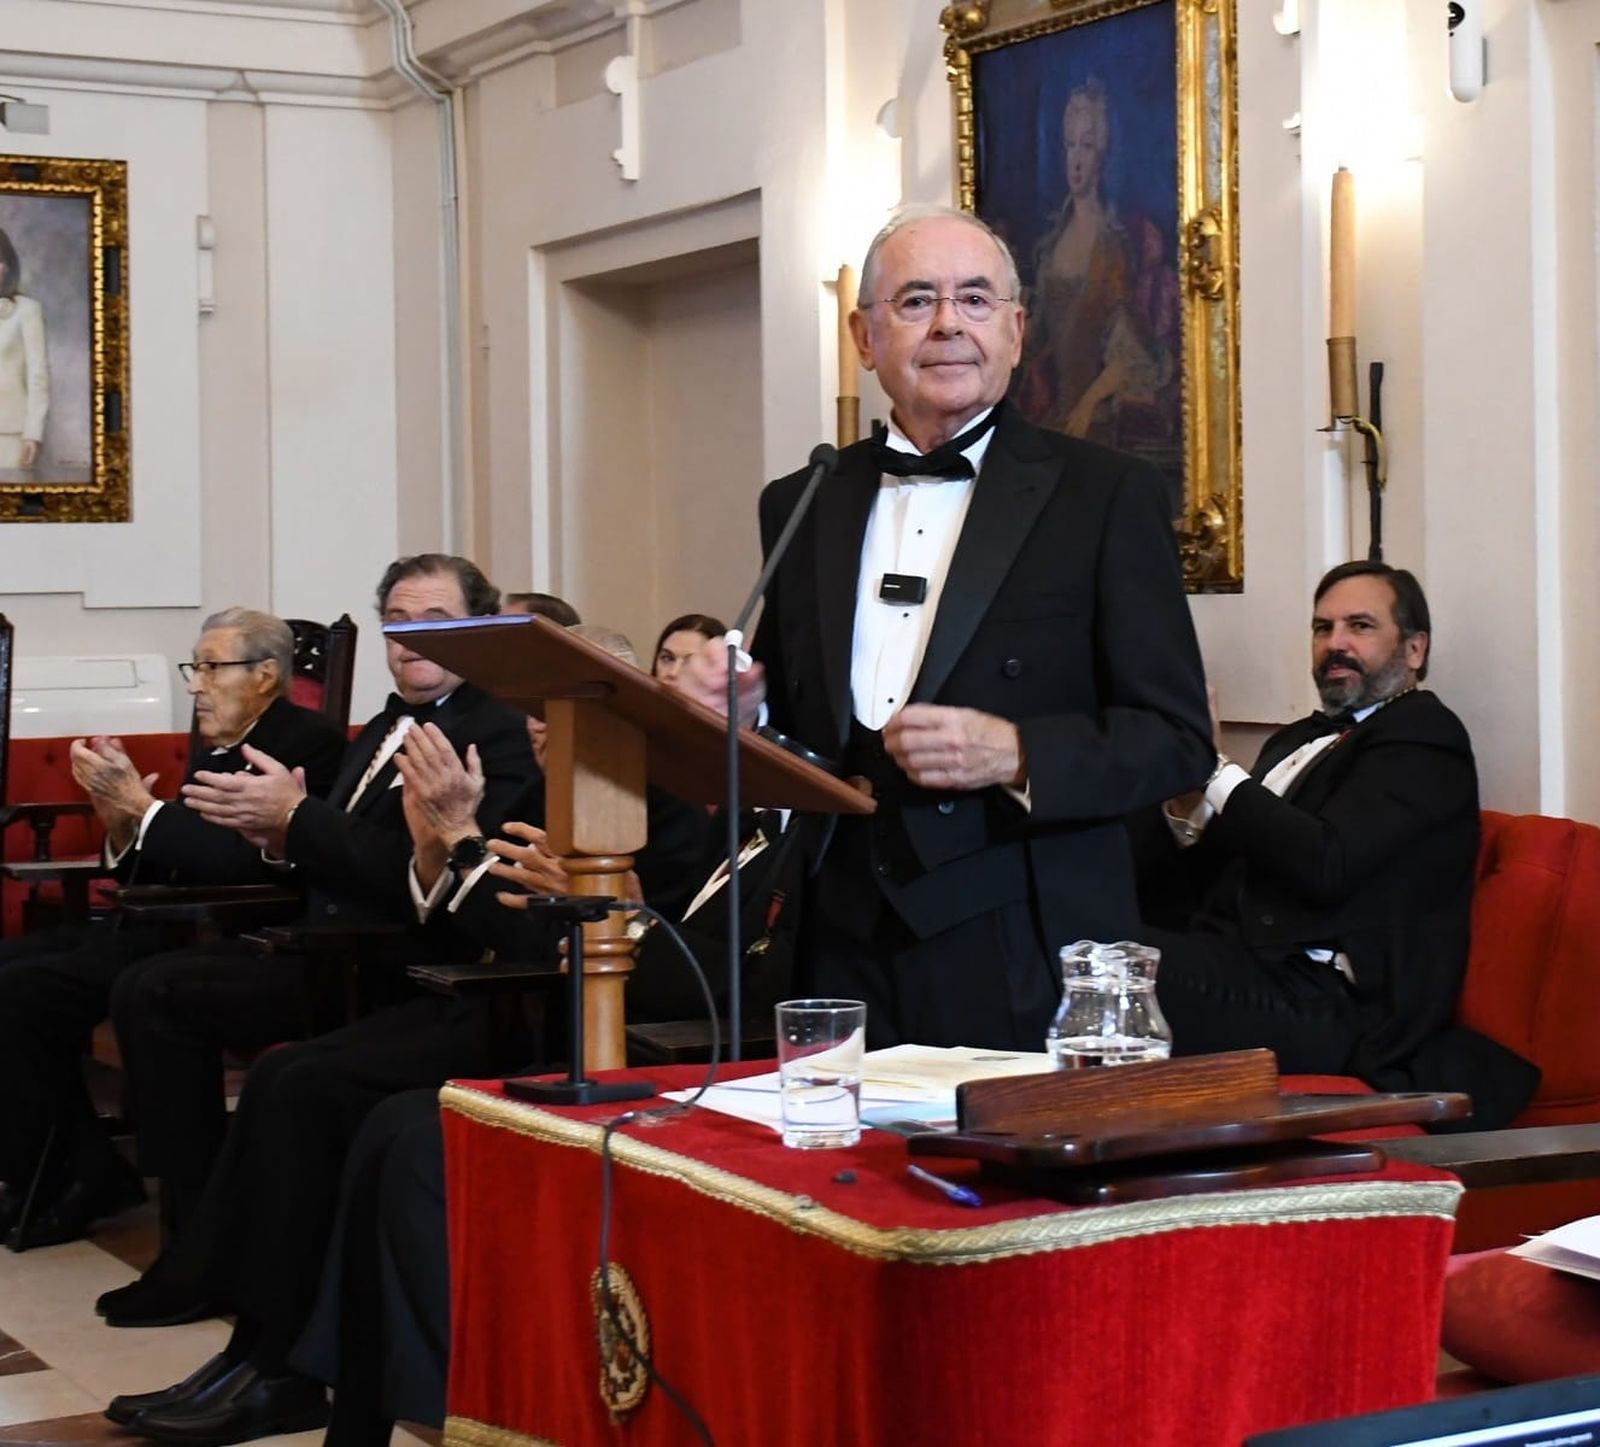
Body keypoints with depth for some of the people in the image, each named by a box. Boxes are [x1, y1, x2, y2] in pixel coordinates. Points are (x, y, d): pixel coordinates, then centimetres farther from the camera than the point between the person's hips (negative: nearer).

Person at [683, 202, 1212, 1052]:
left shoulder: (1103, 495, 0)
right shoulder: (800, 509, 12)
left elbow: (1177, 740, -3)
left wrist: (1016, 754, -18)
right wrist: (737, 713, -3)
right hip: (844, 959, 3)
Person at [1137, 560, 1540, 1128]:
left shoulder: (1424, 735, 1)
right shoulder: (1298, 741, 26)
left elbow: (1328, 864, -15)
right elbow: (1218, 882, 21)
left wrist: (1214, 769, -8)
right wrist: (1187, 809, 0)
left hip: (1331, 1001, -7)